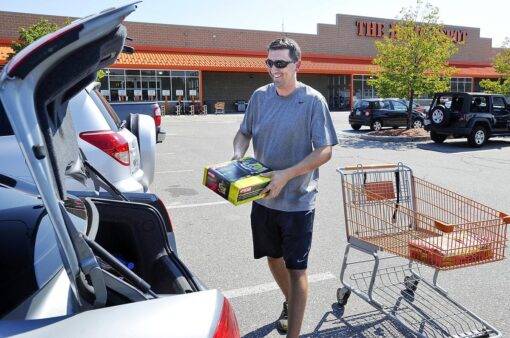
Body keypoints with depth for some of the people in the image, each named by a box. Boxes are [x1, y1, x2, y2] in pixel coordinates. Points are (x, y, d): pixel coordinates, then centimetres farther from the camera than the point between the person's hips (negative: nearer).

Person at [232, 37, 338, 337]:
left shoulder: (313, 101, -12)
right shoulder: (260, 96, 1)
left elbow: (325, 151, -15)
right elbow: (244, 132, 12)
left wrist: (286, 175, -25)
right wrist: (238, 154, -10)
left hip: (297, 200, -5)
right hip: (263, 197, 5)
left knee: (296, 268, 2)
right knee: (273, 257, 21)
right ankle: (290, 303, 48)